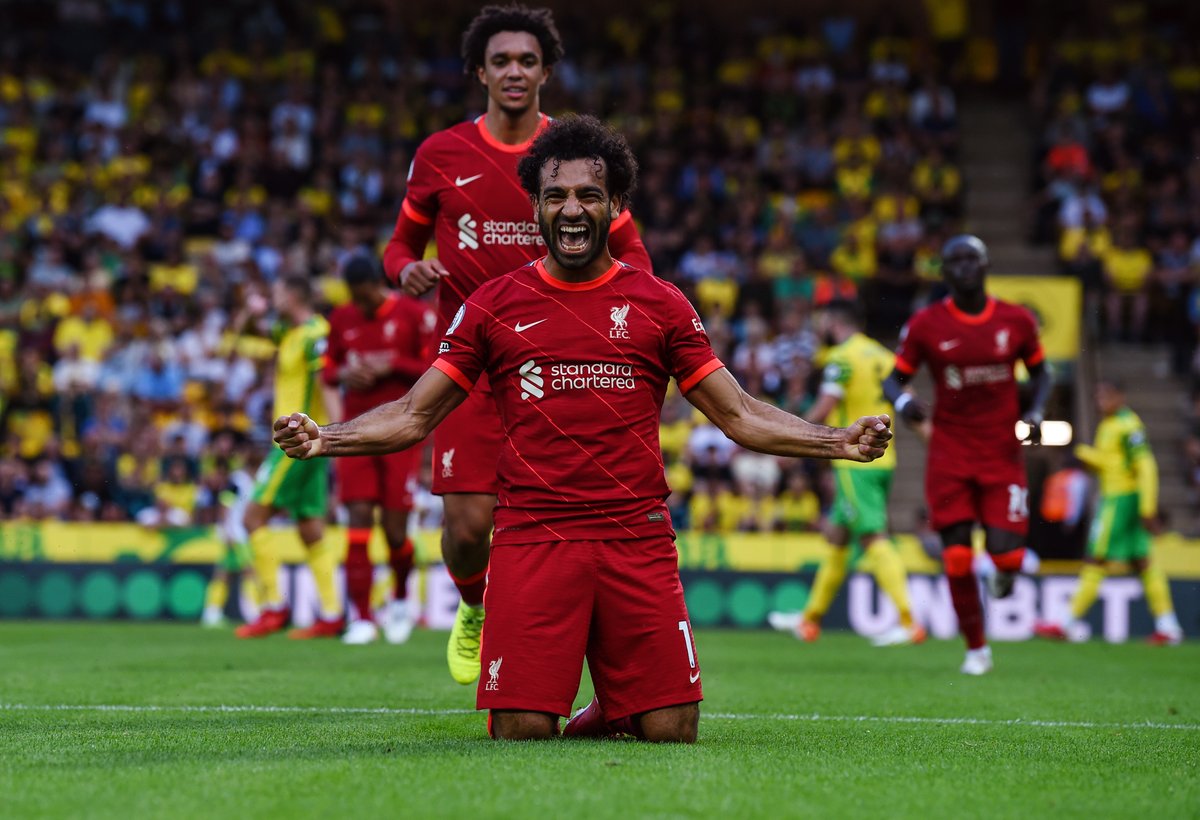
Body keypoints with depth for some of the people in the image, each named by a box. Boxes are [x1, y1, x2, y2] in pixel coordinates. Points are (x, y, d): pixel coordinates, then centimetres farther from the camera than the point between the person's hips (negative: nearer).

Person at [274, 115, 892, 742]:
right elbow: (414, 416, 10)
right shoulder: (494, 305, 8)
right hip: (531, 541, -1)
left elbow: (739, 415, 11)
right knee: (520, 732, -11)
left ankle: (611, 711, 29)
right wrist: (323, 439, -7)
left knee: (672, 731, -5)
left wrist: (839, 442, -3)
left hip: (638, 541, 1)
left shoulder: (659, 305, 9)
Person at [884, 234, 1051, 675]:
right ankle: (977, 647, 13)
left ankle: (1003, 572, 30)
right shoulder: (925, 324, -3)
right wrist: (903, 401, -19)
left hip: (1002, 452, 0)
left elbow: (1040, 372, 14)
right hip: (950, 454, 0)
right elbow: (894, 379, 4)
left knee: (1005, 551, -10)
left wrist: (1035, 412, -4)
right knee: (957, 559, -6)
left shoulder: (1016, 321, 0)